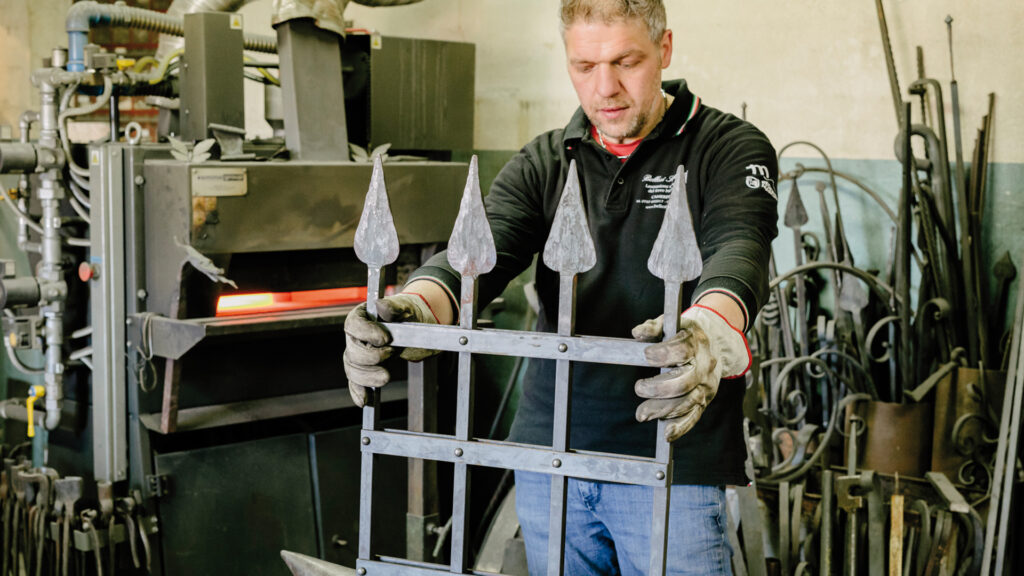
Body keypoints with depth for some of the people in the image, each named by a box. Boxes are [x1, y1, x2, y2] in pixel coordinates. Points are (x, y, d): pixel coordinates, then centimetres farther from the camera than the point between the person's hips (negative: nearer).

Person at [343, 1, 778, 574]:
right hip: (549, 461, 4)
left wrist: (710, 329, -46)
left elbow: (739, 249, -22)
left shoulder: (731, 149, -3)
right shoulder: (543, 163, 8)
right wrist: (420, 307, -32)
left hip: (672, 462, -3)